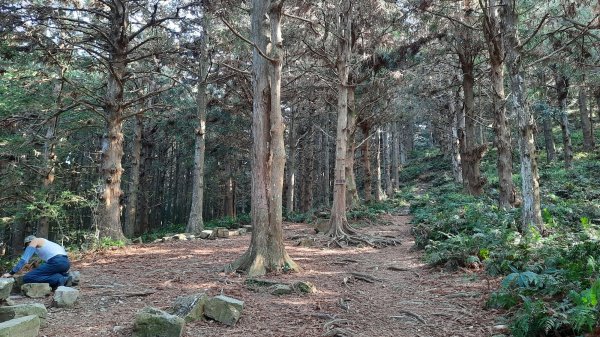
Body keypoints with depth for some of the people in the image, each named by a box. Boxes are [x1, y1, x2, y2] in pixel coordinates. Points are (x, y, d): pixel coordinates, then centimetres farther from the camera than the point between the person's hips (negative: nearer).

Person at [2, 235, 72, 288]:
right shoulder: (46, 243, 38)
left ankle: (59, 280, -17)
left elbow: (24, 259, 6)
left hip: (56, 262, -9)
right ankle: (65, 278, 2)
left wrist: (11, 273, 9)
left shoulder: (34, 241, 16)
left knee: (27, 278, -7)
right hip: (66, 262, 9)